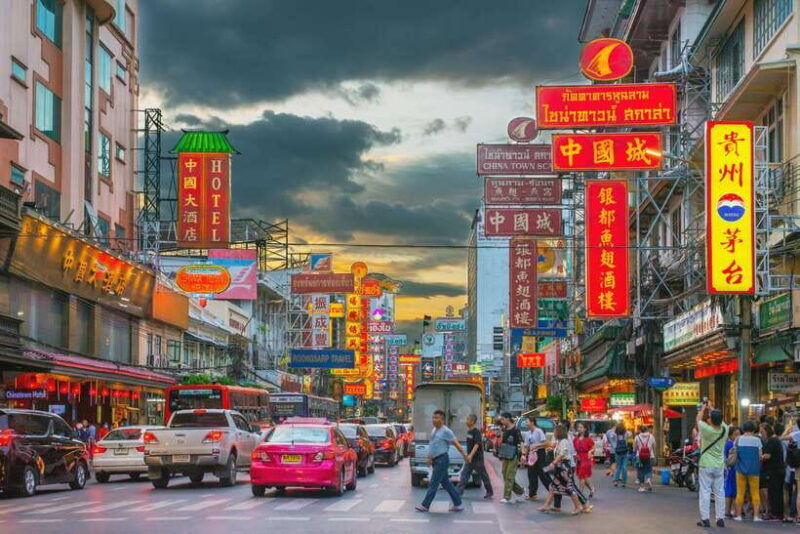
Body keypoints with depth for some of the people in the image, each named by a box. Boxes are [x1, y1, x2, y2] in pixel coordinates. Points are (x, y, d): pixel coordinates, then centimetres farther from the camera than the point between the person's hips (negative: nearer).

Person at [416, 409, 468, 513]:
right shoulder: (434, 430, 14)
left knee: (433, 483, -5)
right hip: (436, 460, 9)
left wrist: (464, 454, -11)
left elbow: (456, 444, -11)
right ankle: (457, 504, 16)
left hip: (442, 460, -9)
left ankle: (425, 505, -1)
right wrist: (430, 458, 13)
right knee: (446, 483, 11)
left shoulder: (446, 431, -12)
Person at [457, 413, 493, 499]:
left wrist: (471, 455, -33)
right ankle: (459, 491, -3)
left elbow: (477, 444, -25)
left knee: (483, 475, 4)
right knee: (464, 474, 0)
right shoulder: (468, 431, 10)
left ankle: (490, 492, 16)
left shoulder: (476, 432, -16)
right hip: (469, 458, 8)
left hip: (477, 458, -8)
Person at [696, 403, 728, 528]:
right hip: (719, 466, 4)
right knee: (719, 492, 8)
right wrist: (711, 408, 26)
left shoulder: (707, 429, -17)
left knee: (705, 492, -1)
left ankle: (705, 519, -2)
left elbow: (699, 419, 2)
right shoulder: (724, 430, -7)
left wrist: (703, 408, 19)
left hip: (706, 466, -4)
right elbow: (719, 420, 15)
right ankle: (720, 518, 10)